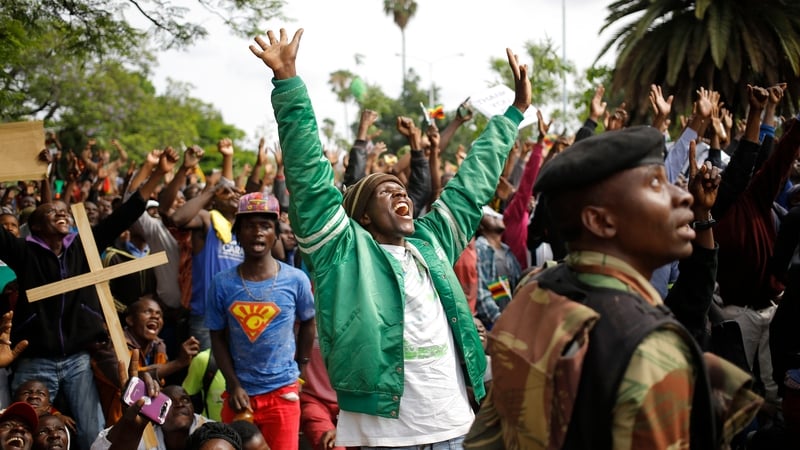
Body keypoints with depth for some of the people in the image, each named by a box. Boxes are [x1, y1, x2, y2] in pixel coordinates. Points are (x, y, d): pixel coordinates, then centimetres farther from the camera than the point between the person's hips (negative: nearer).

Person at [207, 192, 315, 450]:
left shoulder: (296, 280, -6)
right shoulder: (222, 284, -5)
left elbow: (307, 323, 10)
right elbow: (218, 338, 1)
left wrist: (300, 369, 9)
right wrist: (234, 385, -7)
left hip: (282, 392, -1)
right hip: (240, 393, 1)